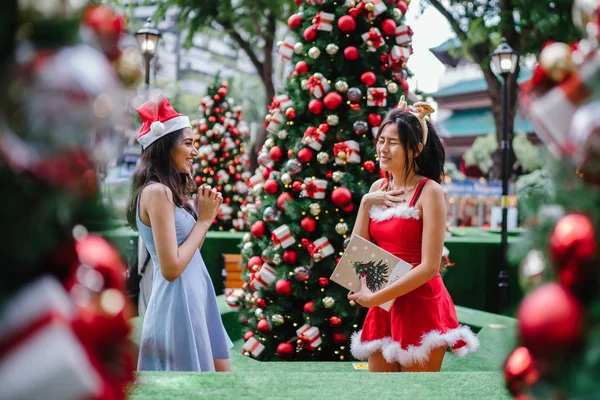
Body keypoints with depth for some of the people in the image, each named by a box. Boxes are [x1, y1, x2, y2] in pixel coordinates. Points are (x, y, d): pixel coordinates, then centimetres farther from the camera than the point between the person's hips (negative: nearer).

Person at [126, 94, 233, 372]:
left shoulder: (169, 191, 12)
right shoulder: (156, 192, -17)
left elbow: (187, 252, 12)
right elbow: (171, 268, -22)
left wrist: (204, 214, 3)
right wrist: (204, 220, -13)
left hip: (193, 299, 10)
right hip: (178, 302, -10)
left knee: (221, 371, 16)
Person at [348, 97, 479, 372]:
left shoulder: (429, 191, -11)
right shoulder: (379, 188, 8)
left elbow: (429, 266, -17)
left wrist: (375, 298, -15)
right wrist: (365, 203, -6)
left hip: (419, 305, -6)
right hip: (383, 308, 6)